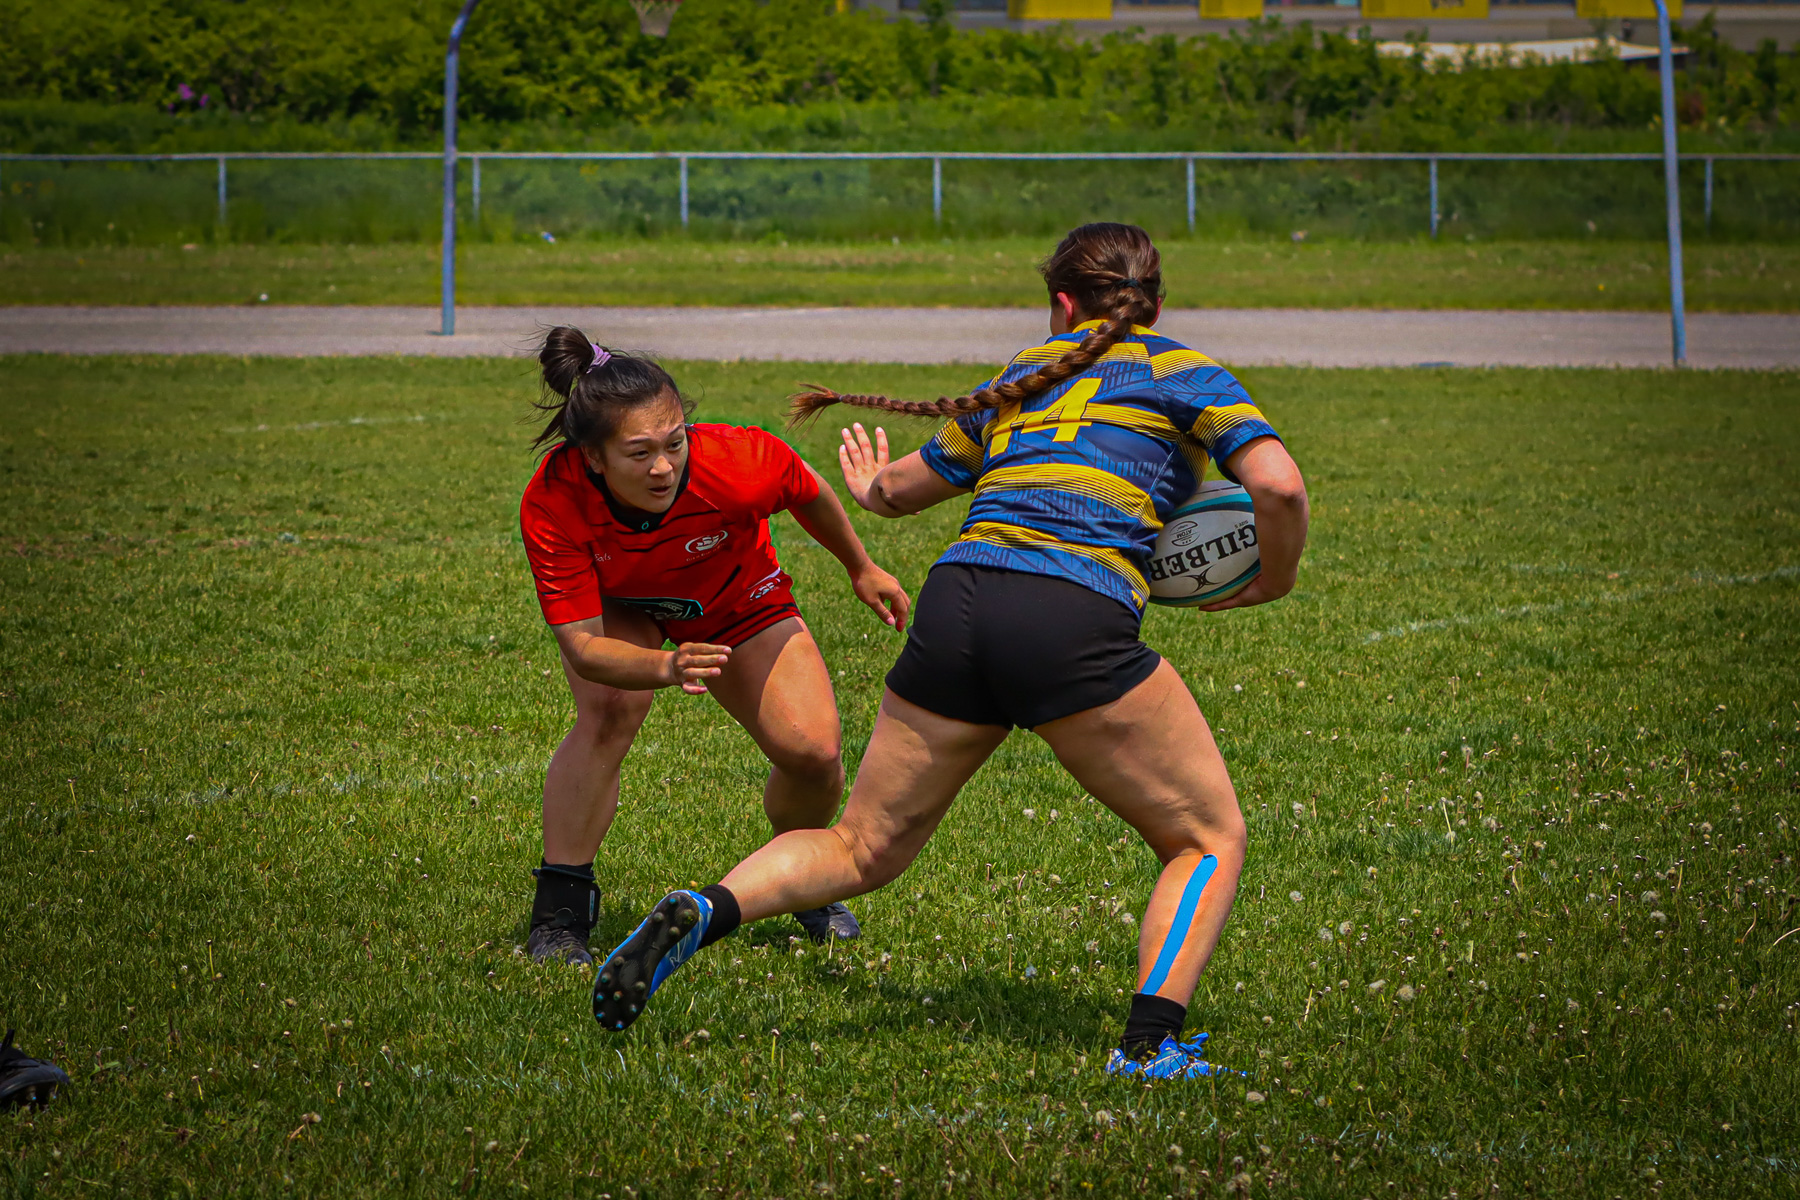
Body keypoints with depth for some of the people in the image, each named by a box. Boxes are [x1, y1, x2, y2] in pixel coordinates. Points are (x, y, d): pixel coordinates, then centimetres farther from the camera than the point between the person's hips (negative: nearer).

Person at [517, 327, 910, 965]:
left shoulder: (739, 463, -40)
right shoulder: (553, 503, -40)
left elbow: (809, 494, -14)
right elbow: (582, 643, -39)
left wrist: (861, 570, 4)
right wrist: (666, 667, -59)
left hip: (740, 606, 1)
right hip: (618, 609, -1)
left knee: (812, 751, -14)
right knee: (606, 713, -30)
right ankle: (559, 913, -19)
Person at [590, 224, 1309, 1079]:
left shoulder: (1021, 377, 24)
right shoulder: (1185, 374, 12)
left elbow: (904, 487, 34)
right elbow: (1279, 487, -3)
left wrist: (873, 490, 58)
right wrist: (1270, 581, 16)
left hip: (955, 600, 4)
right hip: (1076, 625, -4)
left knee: (863, 849, 17)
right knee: (1209, 839, 12)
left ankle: (706, 911, -8)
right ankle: (1150, 1045, -7)